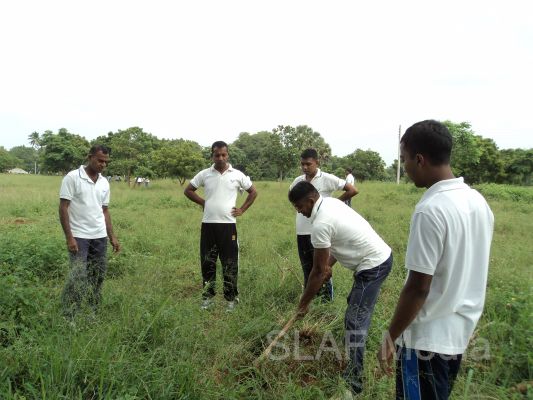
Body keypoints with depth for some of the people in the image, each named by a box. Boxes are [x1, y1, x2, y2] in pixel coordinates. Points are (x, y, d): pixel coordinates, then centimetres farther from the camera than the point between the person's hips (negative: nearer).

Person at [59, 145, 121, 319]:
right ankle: (68, 317, 5)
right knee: (78, 277, -7)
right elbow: (63, 208, -10)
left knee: (98, 275, 9)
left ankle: (94, 312, 21)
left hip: (100, 237, 6)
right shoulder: (72, 177, -8)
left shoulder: (104, 182, 9)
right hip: (79, 236, -6)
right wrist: (69, 237, -16)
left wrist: (112, 236, 9)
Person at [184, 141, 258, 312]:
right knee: (207, 262, 9)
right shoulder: (204, 174, 3)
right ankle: (208, 296, 23)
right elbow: (188, 191, 14)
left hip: (228, 224, -1)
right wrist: (202, 202, 4)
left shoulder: (237, 175, 0)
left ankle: (231, 298, 15)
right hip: (208, 224, 2)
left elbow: (253, 192, 11)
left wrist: (242, 209, 4)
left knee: (230, 264, 3)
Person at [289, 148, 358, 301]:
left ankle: (327, 299, 18)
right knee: (307, 267, 16)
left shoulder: (327, 179, -10)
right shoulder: (297, 181, 5)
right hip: (301, 232, 5)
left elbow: (352, 190, -8)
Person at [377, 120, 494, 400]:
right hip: (459, 331, 8)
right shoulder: (478, 201, 1)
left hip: (427, 337, -8)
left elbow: (418, 287, -24)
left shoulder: (430, 210, -26)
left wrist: (391, 336, -12)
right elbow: (465, 270, 10)